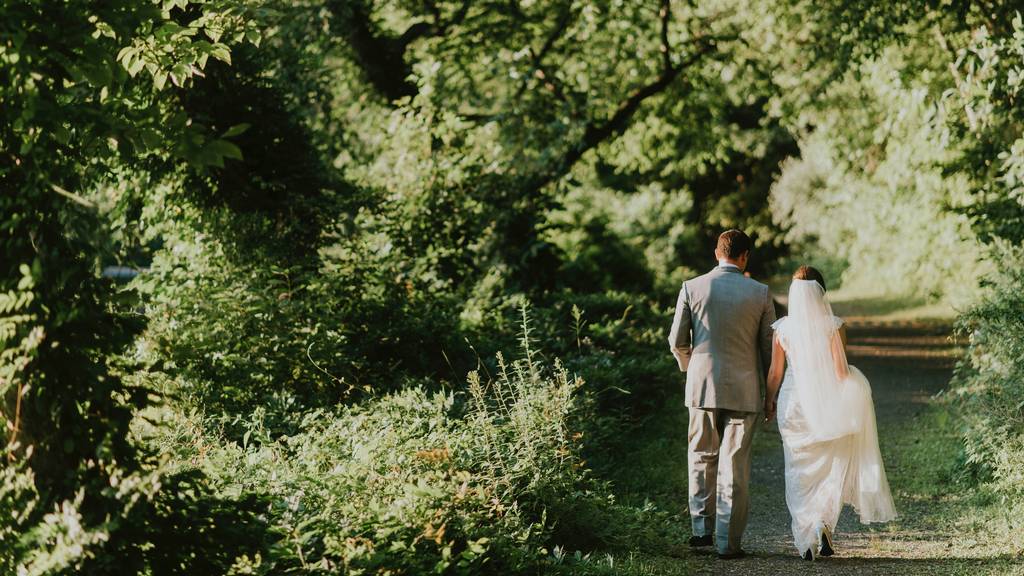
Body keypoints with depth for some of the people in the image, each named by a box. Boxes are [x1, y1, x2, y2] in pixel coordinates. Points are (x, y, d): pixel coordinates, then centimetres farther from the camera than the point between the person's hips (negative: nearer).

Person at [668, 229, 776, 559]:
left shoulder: (692, 288, -2)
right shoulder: (760, 293, -3)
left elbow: (677, 341, 1)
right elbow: (769, 346, 1)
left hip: (702, 384, 1)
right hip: (744, 389, -1)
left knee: (702, 458, 17)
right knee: (735, 466, 4)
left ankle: (702, 529, 14)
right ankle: (728, 542, 4)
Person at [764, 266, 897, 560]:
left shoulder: (783, 328, -5)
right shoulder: (834, 325, -8)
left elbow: (775, 372, 1)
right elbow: (840, 370, -9)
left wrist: (769, 401, 15)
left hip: (794, 403, 0)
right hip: (827, 404, 0)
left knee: (799, 473, 9)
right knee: (830, 469, 14)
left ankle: (807, 539, 3)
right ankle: (824, 525, -4)